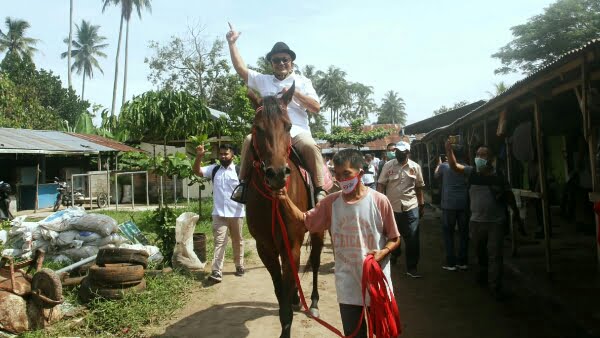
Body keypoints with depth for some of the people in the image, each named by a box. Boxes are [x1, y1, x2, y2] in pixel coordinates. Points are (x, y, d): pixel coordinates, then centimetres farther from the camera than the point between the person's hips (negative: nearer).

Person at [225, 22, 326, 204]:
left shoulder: (303, 82, 15)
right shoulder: (263, 81, 19)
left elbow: (316, 108, 5)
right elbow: (241, 68, 15)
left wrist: (295, 92, -5)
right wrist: (232, 43, 13)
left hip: (297, 131, -2)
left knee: (310, 146, -32)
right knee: (249, 140, -26)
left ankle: (320, 190, -24)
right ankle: (243, 183, -14)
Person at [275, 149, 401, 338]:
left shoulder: (379, 201, -11)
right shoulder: (331, 202, -2)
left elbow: (394, 239, -1)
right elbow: (304, 220, 4)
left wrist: (383, 252, -21)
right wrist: (285, 200, -11)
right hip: (347, 285, 2)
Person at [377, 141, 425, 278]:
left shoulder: (415, 167, 1)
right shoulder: (388, 166, -2)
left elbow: (419, 187, 8)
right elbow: (381, 185, -1)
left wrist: (422, 205, 7)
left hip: (411, 208, 0)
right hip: (391, 207, 1)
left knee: (412, 239, 0)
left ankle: (411, 267, 10)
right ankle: (394, 255, 44)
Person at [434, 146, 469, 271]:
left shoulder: (444, 166, -4)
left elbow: (436, 175, 16)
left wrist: (439, 163, 31)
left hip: (449, 204, -3)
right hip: (464, 204, 3)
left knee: (448, 233, 5)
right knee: (463, 233, 11)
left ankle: (451, 263, 3)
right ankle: (463, 262, 16)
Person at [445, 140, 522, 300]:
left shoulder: (498, 176, -5)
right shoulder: (472, 172, -1)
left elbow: (509, 195, 5)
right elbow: (454, 166, -9)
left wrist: (516, 213, 10)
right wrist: (449, 148, -19)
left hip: (496, 222, -3)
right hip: (476, 221, 3)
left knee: (495, 255, -2)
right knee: (480, 252, 22)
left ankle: (495, 286, 5)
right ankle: (483, 273, 46)